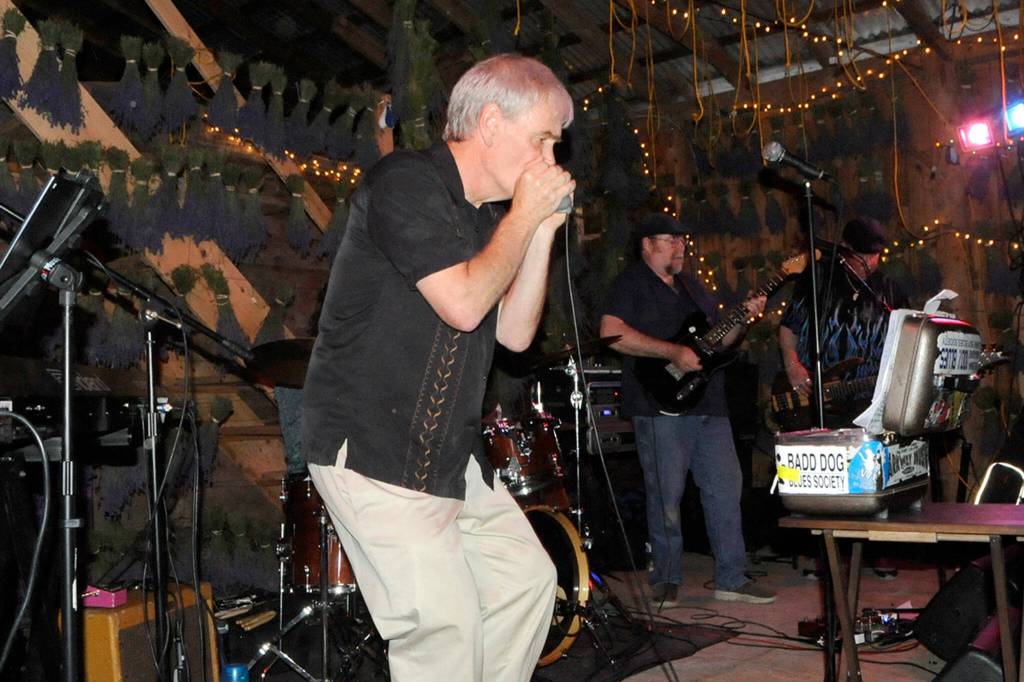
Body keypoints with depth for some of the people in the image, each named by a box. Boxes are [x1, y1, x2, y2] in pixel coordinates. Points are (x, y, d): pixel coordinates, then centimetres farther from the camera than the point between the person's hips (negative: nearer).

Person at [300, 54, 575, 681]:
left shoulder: (487, 216, 13)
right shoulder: (405, 183, -13)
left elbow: (516, 333, 9)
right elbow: (463, 302, -23)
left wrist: (543, 230, 1)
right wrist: (524, 216, -10)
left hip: (451, 455, 9)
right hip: (372, 452, -9)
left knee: (527, 579, 11)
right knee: (446, 623, -13)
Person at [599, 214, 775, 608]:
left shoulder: (689, 286, 22)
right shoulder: (632, 283, -2)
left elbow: (717, 339, 24)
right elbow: (612, 333, -18)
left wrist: (744, 318, 4)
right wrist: (673, 352, -19)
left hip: (709, 405, 8)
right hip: (661, 406, -7)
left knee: (726, 489, 7)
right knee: (666, 497, -2)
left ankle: (732, 578, 15)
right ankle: (667, 580, 12)